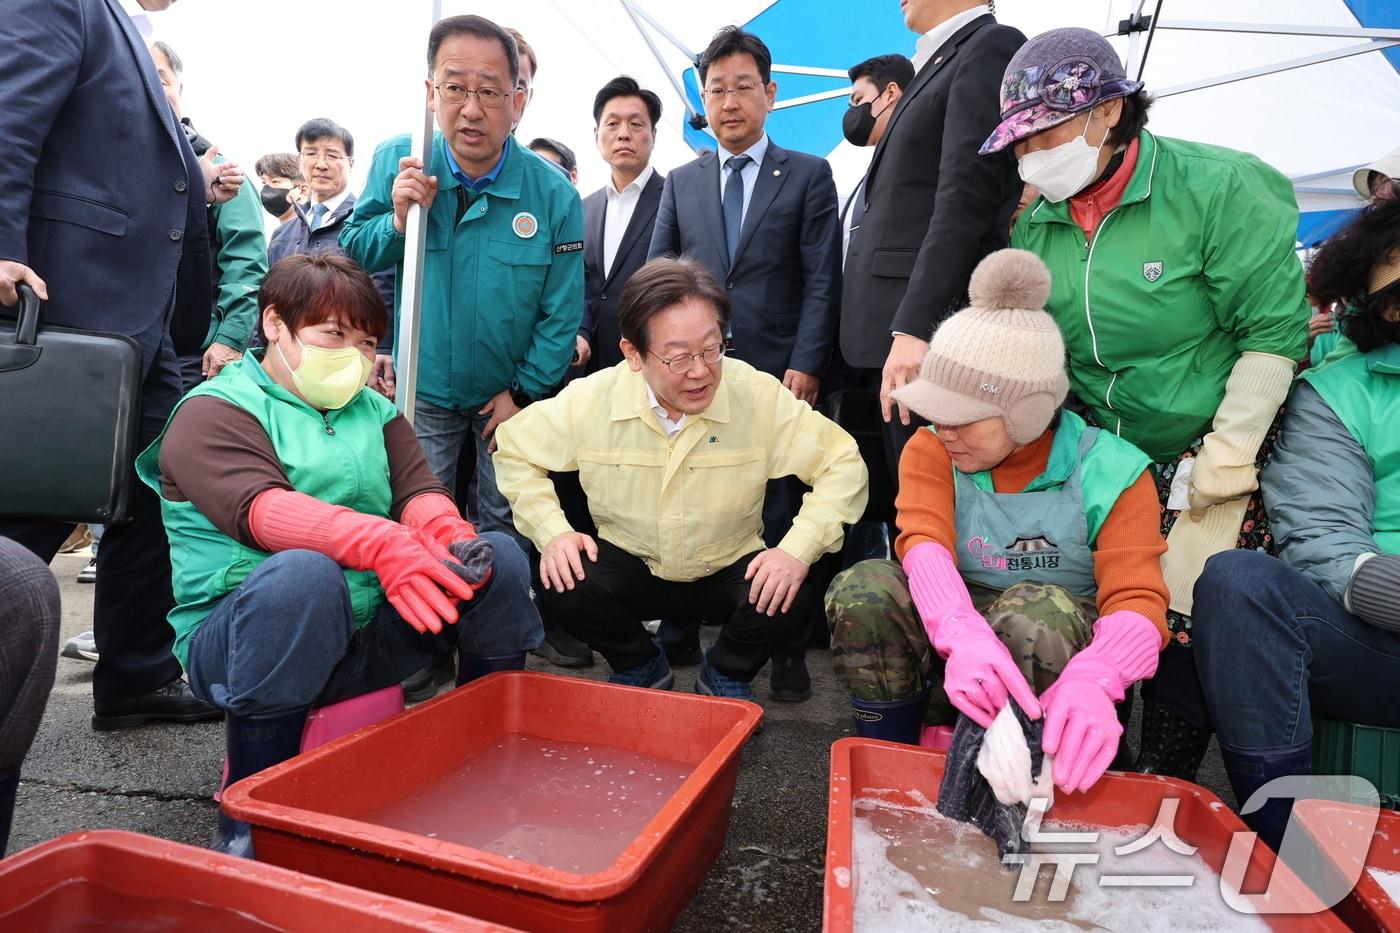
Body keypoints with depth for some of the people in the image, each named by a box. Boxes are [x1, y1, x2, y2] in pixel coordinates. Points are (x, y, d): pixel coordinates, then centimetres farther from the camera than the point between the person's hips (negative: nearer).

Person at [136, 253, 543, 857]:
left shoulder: (373, 409, 16)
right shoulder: (213, 411, -2)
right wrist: (379, 542, -40)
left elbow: (420, 488, 2)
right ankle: (248, 817, -23)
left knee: (499, 559, -14)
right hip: (241, 638, -5)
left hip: (370, 633, 5)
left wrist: (446, 533, -24)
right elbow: (257, 508, -22)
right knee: (305, 574, -37)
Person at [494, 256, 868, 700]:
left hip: (730, 572, 0)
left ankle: (726, 673, 8)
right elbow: (515, 450, -1)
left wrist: (799, 548, -27)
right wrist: (551, 530, -17)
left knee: (799, 592, -28)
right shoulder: (590, 399, -16)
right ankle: (640, 666, 8)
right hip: (632, 571, 1)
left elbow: (843, 463, -13)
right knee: (560, 581, -27)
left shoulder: (761, 396, -19)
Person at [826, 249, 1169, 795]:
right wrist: (962, 634, -48)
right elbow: (924, 544, -25)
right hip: (950, 622, 2)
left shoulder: (1110, 472, -12)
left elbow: (1137, 599, -24)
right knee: (859, 590, -28)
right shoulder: (930, 450, -7)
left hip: (1058, 646, -2)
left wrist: (1092, 681, -47)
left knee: (1038, 612, -37)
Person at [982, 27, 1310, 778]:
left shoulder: (1217, 188, -12)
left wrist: (1222, 464, -14)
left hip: (1199, 459, -4)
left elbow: (1274, 333, -12)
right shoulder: (1037, 223, 2)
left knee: (1182, 627, -7)